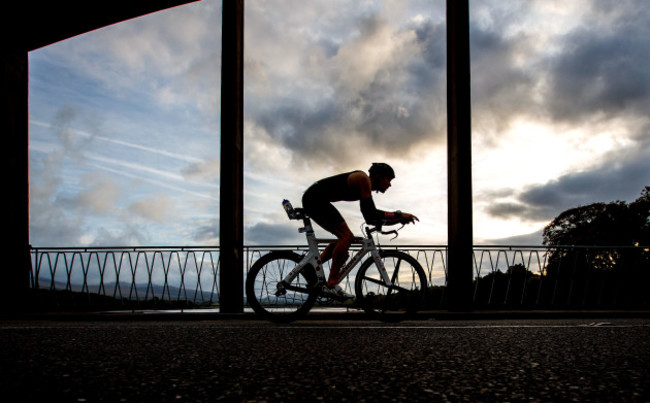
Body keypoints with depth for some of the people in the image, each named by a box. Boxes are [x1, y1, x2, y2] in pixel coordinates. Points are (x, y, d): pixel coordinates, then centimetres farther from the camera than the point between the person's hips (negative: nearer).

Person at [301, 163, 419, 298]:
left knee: (344, 237, 14)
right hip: (315, 199, -11)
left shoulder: (365, 187, 16)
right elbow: (371, 216, -22)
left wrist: (399, 218, 12)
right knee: (347, 236, -16)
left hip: (312, 200, 11)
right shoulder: (363, 179, -14)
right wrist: (399, 215, -18)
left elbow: (370, 216, 19)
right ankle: (332, 284, -18)